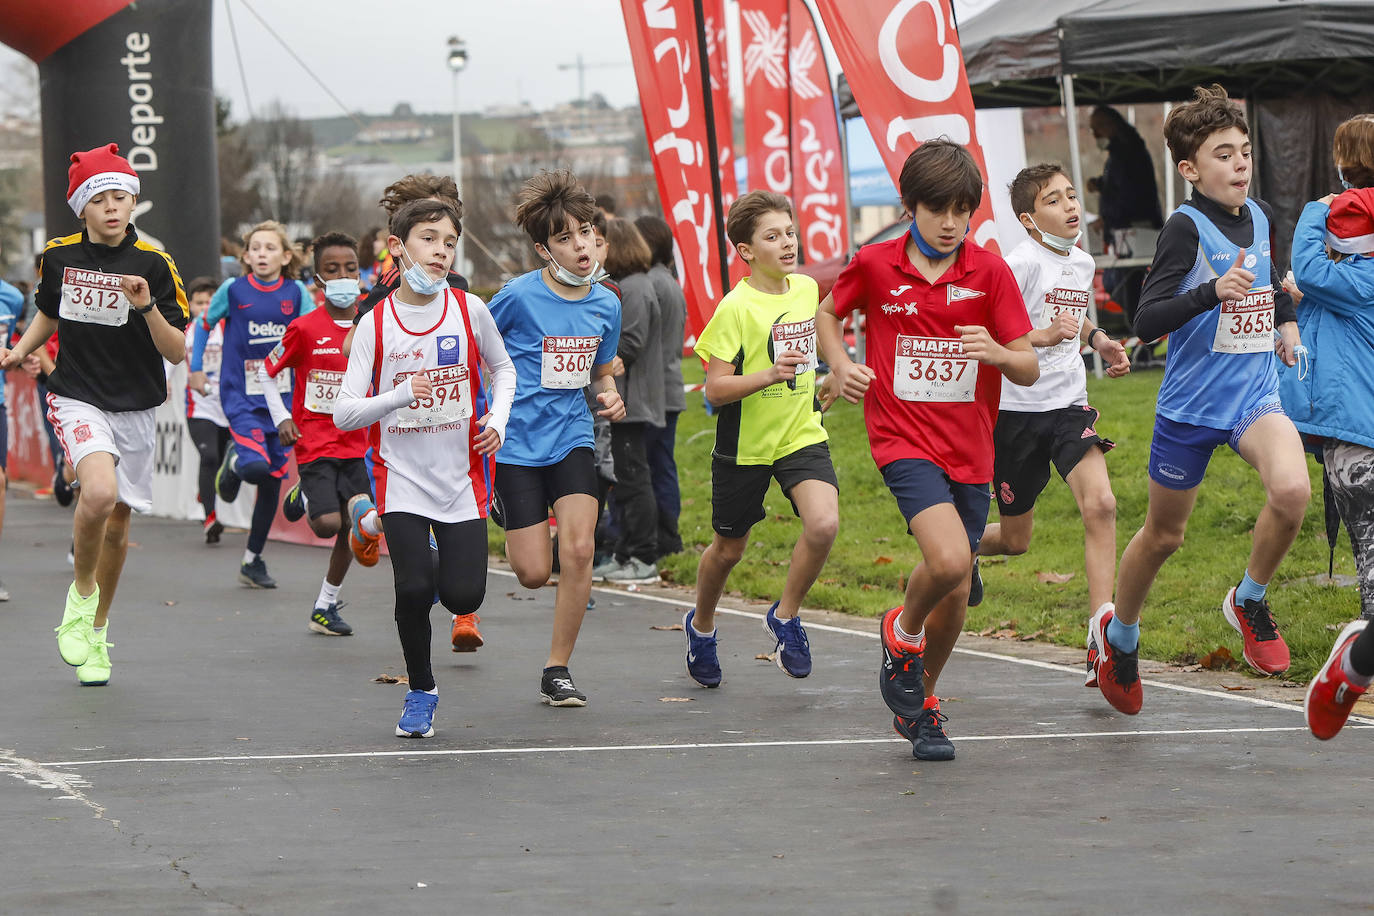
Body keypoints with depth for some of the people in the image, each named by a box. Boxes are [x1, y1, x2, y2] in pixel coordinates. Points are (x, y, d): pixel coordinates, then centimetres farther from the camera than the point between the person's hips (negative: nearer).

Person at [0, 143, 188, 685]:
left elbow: (177, 352, -7)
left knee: (117, 522, 10)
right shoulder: (59, 257, 1)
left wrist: (147, 306, -22)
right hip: (77, 400, -1)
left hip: (135, 409, 1)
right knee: (99, 494, -27)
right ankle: (81, 594, -2)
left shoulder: (153, 264, -6)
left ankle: (97, 632, 30)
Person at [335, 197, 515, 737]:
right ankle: (420, 691, 11)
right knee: (412, 590, -15)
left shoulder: (469, 310, -1)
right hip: (402, 476, -2)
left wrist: (498, 420, 0)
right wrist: (401, 396, -22)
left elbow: (502, 368, 17)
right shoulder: (376, 323, -5)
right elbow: (344, 413, -7)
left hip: (462, 476, 2)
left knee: (463, 595, -7)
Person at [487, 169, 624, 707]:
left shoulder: (605, 304, 2)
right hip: (516, 440, -3)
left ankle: (557, 672, -2)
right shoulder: (519, 295, -13)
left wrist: (610, 396, -3)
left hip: (572, 437, 3)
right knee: (534, 573, -3)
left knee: (578, 550, -16)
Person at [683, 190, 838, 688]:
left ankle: (785, 616, 2)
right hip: (745, 444, -3)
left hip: (802, 436, 4)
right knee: (729, 547, 12)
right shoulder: (736, 308, -18)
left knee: (823, 524, -21)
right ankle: (701, 625, 42)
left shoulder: (807, 288, 0)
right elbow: (715, 389, -20)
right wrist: (769, 375, -33)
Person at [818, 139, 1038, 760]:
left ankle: (919, 703, 32)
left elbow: (1029, 370, -3)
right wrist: (841, 365, -2)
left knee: (955, 592, 9)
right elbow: (828, 312, 16)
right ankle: (902, 633, 6)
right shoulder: (875, 264, -4)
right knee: (947, 559, -26)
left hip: (970, 452, 3)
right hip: (903, 441, -3)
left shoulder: (989, 271, -3)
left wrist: (996, 352, -25)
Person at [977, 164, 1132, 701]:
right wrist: (1041, 336, -30)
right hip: (1016, 409, -5)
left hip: (1068, 406, 5)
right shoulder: (1023, 262, -13)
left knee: (1100, 505, -20)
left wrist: (1098, 340, 10)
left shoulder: (1082, 262, 10)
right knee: (1015, 540, 7)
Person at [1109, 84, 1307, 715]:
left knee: (1292, 490, -26)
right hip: (1189, 406, -4)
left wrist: (1287, 319, 19)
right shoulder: (1187, 227, -16)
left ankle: (1249, 600, -1)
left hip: (1255, 395, 4)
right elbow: (1145, 321, -25)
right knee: (1163, 535, 12)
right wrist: (1212, 291, -37)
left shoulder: (1259, 215, 4)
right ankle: (1119, 633, 40)